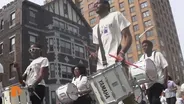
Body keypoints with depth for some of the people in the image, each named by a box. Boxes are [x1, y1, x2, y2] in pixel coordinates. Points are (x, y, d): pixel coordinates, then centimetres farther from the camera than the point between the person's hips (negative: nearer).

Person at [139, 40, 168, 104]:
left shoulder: (157, 54, -1)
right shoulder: (142, 58, 7)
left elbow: (165, 68, -3)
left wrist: (165, 81, -11)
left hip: (158, 81, -4)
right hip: (148, 84, 5)